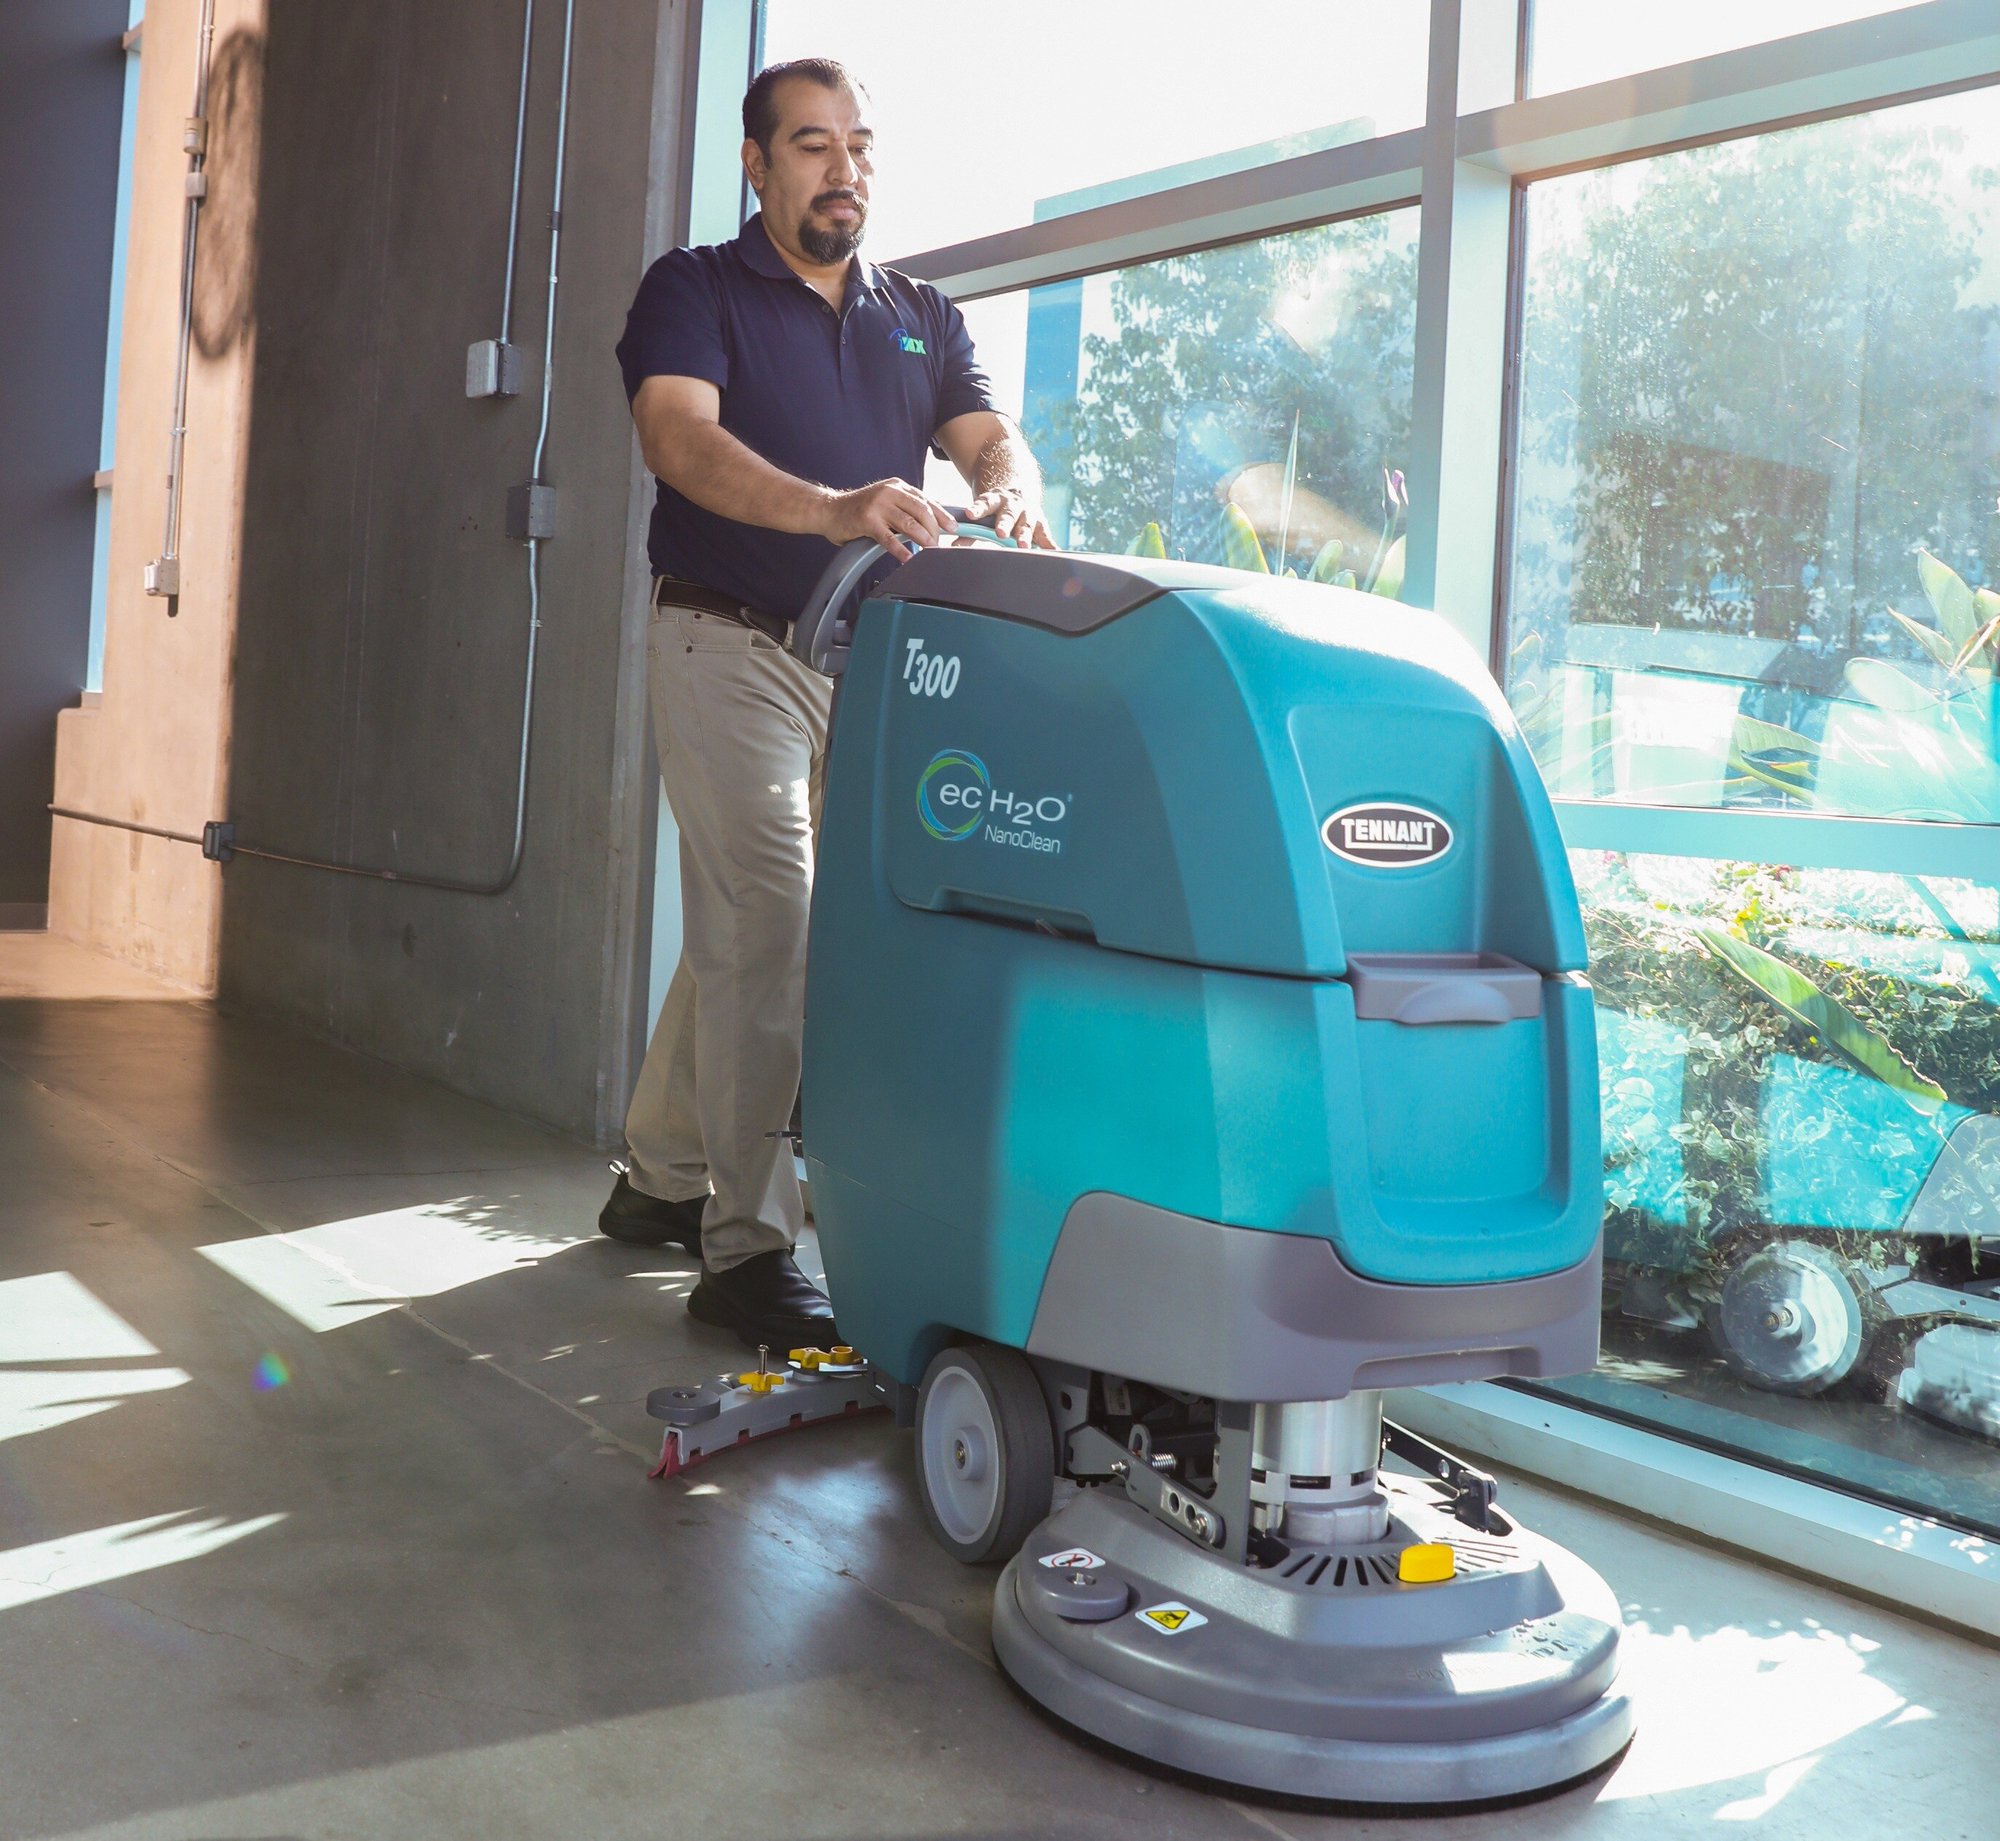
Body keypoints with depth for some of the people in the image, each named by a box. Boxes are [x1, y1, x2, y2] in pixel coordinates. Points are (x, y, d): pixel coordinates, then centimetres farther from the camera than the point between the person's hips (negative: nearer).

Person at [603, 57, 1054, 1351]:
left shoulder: (923, 319, 17)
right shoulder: (696, 293, 1)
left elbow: (991, 436, 4)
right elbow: (680, 434, -17)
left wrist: (1010, 495, -22)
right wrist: (832, 508, -35)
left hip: (873, 657, 5)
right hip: (734, 645, -5)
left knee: (736, 932, 14)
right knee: (766, 926, -14)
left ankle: (662, 1178, 29)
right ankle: (748, 1246, -8)